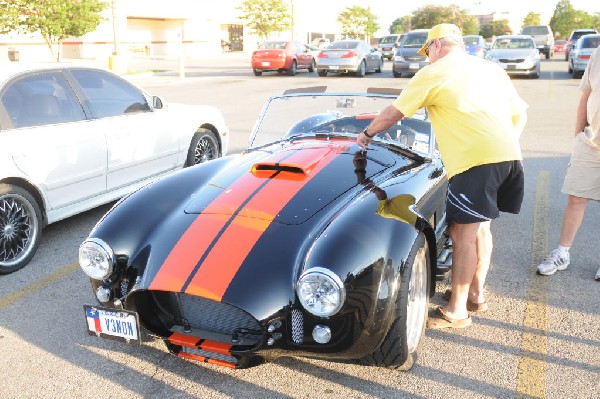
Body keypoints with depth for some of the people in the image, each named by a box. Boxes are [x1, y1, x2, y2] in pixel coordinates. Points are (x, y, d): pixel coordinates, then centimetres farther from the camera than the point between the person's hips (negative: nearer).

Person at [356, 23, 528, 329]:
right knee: (480, 227, 19)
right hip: (509, 156, 8)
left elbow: (393, 113, 10)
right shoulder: (492, 69, 22)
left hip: (476, 160, -7)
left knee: (463, 233, -2)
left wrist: (367, 134, 24)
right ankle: (476, 293, 29)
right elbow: (520, 114, 24)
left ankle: (457, 311, 5)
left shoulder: (433, 73, 4)